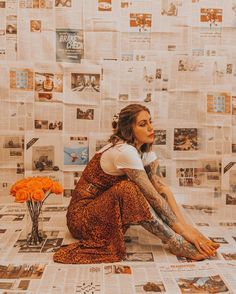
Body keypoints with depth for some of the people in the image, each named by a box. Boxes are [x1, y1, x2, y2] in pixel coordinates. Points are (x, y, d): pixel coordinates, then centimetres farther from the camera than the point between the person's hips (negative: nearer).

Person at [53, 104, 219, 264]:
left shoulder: (144, 149, -1)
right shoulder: (125, 151, -26)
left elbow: (162, 187, -10)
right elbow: (153, 196, -26)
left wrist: (184, 223, -18)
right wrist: (182, 229, -21)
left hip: (108, 208, 8)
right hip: (82, 214, -8)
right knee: (127, 190, -32)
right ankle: (176, 243, -25)